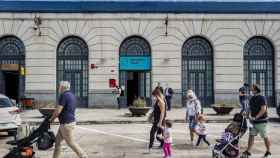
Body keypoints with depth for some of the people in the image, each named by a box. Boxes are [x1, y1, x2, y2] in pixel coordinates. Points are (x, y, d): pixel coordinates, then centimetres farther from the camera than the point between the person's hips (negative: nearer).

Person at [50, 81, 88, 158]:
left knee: (71, 143, -1)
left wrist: (52, 119, -2)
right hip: (70, 121, 10)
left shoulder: (64, 95, -16)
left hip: (66, 123, -10)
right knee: (57, 140, 15)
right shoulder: (72, 95, 13)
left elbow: (58, 111, -18)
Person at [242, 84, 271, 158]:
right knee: (251, 136, 3)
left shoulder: (262, 98, -13)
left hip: (261, 121, -7)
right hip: (253, 121, 7)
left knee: (265, 137, 4)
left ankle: (268, 152, 18)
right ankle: (248, 151, 5)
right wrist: (250, 116, 3)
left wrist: (256, 117, -22)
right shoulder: (252, 99, 11)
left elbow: (263, 109, -20)